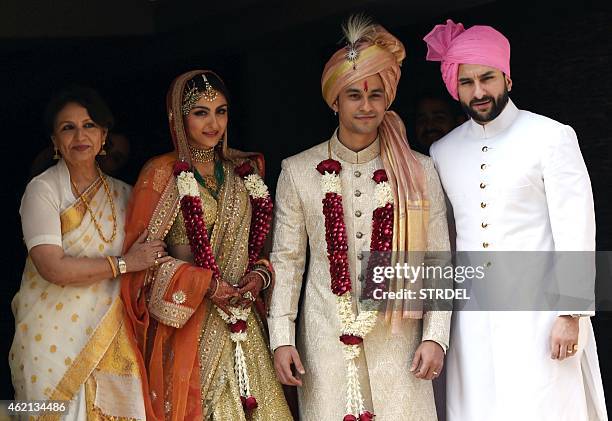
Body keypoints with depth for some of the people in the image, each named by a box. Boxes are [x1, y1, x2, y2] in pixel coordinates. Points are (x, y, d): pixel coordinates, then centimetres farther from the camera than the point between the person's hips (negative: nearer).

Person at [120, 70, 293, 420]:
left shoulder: (243, 171, 11)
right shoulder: (162, 174, -4)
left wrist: (260, 275, -2)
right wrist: (205, 284, -15)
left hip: (243, 323, 5)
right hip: (186, 323, -4)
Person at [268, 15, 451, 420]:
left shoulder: (419, 171, 2)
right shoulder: (298, 172, 3)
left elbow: (438, 261, 3)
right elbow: (286, 260, 5)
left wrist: (435, 336, -5)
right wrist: (281, 337, -1)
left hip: (397, 336, 0)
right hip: (326, 337, 0)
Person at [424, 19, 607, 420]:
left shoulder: (551, 137, -3)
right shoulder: (442, 153, 10)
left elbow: (576, 231, -7)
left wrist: (571, 314, -12)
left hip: (538, 316, -4)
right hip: (472, 320, 4)